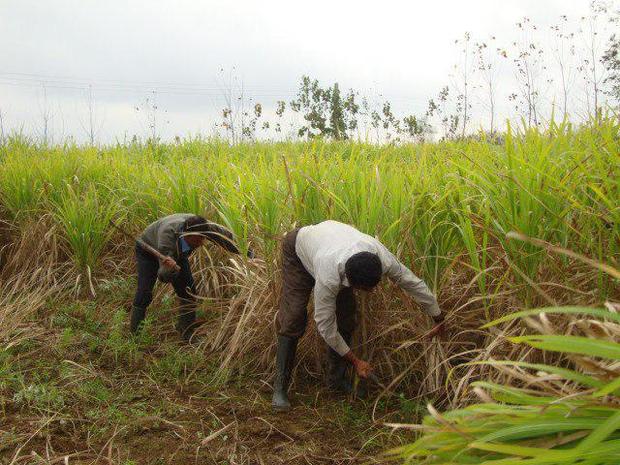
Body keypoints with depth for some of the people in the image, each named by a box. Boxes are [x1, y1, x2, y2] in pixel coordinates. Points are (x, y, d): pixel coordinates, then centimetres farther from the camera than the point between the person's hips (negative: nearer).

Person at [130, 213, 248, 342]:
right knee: (145, 293, -13)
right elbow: (164, 276, -48)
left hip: (177, 252, 4)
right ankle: (135, 331, 8)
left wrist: (246, 252, -6)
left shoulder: (203, 227, -35)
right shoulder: (168, 233, -47)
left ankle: (186, 331, 12)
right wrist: (171, 268, -71)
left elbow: (228, 236, -15)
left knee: (187, 291, -5)